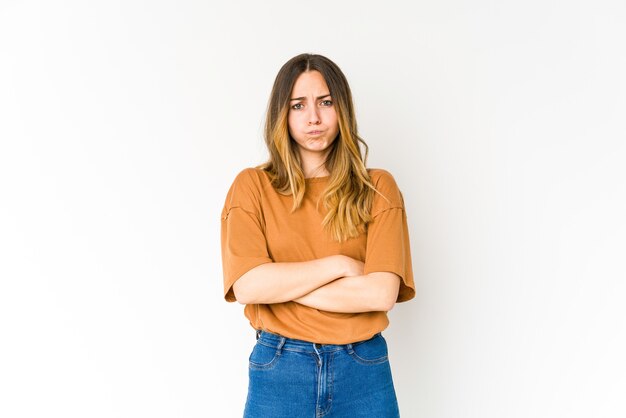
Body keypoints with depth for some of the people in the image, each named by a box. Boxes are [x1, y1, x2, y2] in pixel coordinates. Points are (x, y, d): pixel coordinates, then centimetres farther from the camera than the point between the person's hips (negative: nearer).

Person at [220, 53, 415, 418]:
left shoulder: (378, 188, -1)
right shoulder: (252, 186, -1)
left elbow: (382, 293, -13)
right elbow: (246, 286, -14)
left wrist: (280, 285, -12)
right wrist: (339, 264, -11)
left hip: (364, 371, 1)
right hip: (278, 372, 0)